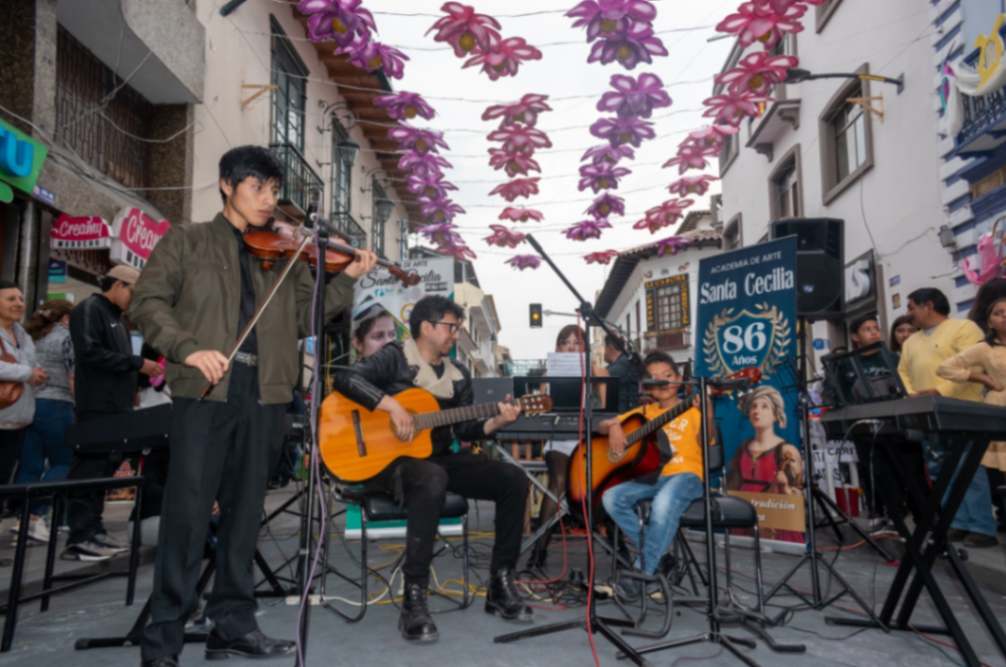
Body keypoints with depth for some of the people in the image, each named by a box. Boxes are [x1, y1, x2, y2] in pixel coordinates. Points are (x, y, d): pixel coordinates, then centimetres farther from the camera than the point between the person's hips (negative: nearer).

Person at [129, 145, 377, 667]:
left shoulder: (283, 255, 17)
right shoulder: (187, 242, 9)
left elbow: (304, 319, 10)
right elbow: (147, 302, -1)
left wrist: (347, 281, -4)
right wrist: (188, 349, -17)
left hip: (262, 395, 4)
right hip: (205, 389, -3)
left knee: (244, 511, 8)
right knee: (188, 509, -4)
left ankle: (232, 624, 18)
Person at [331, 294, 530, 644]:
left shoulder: (458, 374, 13)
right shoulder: (395, 357, -6)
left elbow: (464, 429, 13)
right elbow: (345, 379, -20)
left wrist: (495, 422, -5)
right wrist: (393, 406, -26)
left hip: (440, 457, 7)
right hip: (389, 458, -7)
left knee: (514, 479, -8)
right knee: (432, 480, -42)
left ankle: (500, 585, -2)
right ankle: (414, 600, -34)